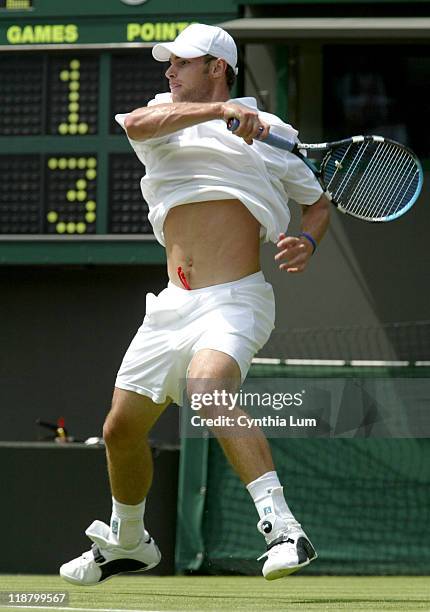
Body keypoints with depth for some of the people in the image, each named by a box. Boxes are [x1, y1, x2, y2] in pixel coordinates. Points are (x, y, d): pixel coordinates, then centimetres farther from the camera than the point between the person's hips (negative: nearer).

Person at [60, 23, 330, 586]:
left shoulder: (270, 134, 7)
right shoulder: (167, 120, 12)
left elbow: (318, 201, 18)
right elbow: (137, 124, -14)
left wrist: (307, 243, -4)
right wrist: (221, 110, -25)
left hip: (234, 300, -5)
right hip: (174, 303, 5)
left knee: (209, 384, -35)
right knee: (122, 428, 10)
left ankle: (282, 528, -40)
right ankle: (126, 543, 38)